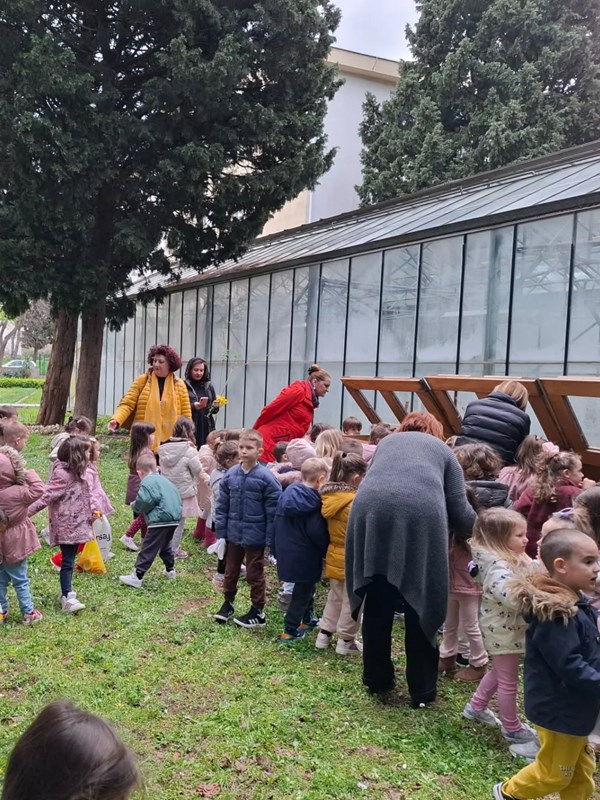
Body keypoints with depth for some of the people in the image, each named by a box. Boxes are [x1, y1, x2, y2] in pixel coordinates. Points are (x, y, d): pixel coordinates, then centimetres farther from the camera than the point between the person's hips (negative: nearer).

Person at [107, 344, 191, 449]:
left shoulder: (179, 385, 4)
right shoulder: (142, 380, 2)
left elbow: (186, 414, 6)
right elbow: (127, 404, -3)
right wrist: (116, 420, -21)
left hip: (170, 442, 1)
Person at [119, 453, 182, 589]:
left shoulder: (147, 482, -7)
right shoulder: (164, 480, 20)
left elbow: (146, 501, -21)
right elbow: (177, 498, 20)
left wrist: (135, 506, 1)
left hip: (160, 520, -9)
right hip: (174, 518, 9)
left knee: (148, 549, -6)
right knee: (165, 545, 28)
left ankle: (137, 577, -5)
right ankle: (170, 570, 37)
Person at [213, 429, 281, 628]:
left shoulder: (266, 478, -15)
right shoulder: (230, 475, -3)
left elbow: (273, 511, -12)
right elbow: (222, 507, 3)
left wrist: (270, 539, -12)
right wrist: (221, 533, 1)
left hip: (255, 536, -4)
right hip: (233, 535, 4)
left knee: (254, 574, 10)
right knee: (230, 571, 19)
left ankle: (258, 612, 25)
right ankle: (228, 603, 38)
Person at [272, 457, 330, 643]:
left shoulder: (289, 492, 2)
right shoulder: (313, 502, -22)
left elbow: (277, 521, 8)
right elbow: (317, 532, -24)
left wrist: (275, 546, 17)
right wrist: (327, 549, -7)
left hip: (286, 551, 8)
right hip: (304, 556, -8)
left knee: (303, 587, 26)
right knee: (302, 591, 7)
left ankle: (306, 618, 40)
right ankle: (290, 631, 13)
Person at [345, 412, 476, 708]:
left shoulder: (386, 442, 35)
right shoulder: (443, 450, 27)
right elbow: (459, 509, 18)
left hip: (371, 510, 2)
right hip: (422, 515, -2)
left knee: (377, 605, 16)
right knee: (420, 607, 12)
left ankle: (377, 681, 29)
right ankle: (422, 691, 22)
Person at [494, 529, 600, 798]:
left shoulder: (574, 605, 4)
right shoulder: (556, 614, -29)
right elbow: (569, 666, -30)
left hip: (573, 708, 9)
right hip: (559, 709, -9)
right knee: (554, 774, 11)